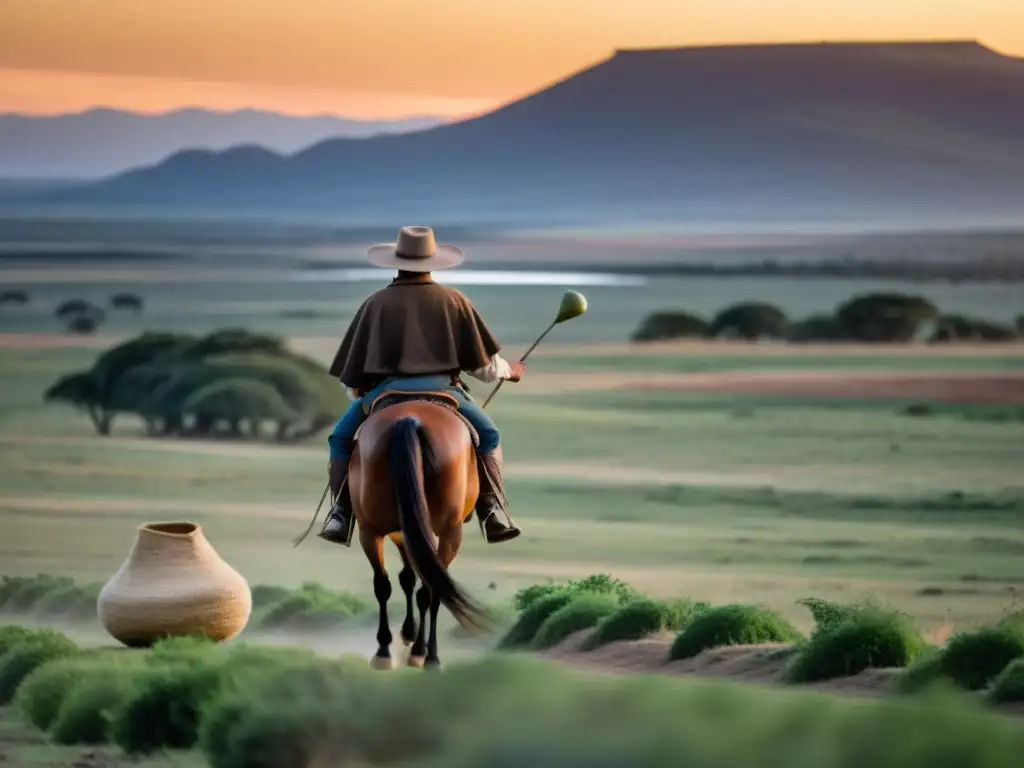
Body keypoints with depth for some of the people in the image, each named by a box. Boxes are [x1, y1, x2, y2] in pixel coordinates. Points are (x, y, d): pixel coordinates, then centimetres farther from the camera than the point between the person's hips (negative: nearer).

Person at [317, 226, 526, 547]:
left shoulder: (377, 302, 9)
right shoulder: (454, 300, 10)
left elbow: (350, 374, 10)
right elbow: (485, 364, 9)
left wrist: (357, 393, 30)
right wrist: (508, 370, 30)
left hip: (384, 391, 0)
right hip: (443, 390, 0)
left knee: (341, 438, 22)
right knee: (488, 436, 22)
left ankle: (341, 515, 7)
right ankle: (494, 513, 8)